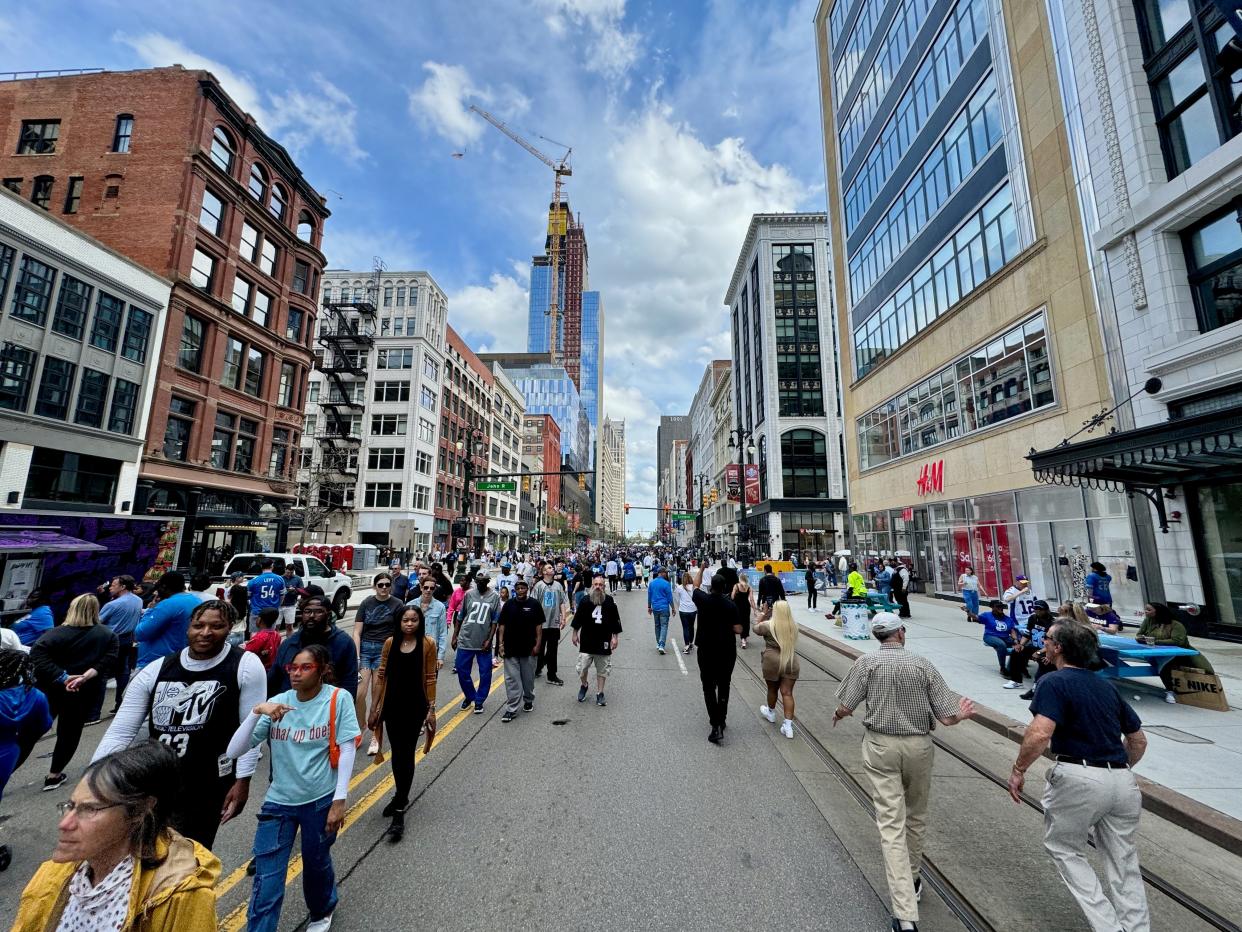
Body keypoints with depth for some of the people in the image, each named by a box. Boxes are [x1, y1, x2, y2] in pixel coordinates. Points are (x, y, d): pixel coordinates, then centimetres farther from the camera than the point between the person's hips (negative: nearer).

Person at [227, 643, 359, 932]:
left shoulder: (338, 698, -14)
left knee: (317, 864, 19)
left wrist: (340, 800, -14)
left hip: (321, 800, -1)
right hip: (279, 801, 1)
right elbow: (233, 751, -10)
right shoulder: (277, 703, -6)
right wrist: (257, 711, -24)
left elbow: (347, 749, -12)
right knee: (266, 881, 0)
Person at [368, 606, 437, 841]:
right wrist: (374, 707, 3)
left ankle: (399, 811, 13)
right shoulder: (390, 643, -3)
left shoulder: (428, 644, -10)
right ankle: (402, 796, 38)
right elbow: (381, 676, 3)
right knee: (397, 753, 16)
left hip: (415, 707, -3)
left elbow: (430, 679, -5)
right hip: (392, 705, 3)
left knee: (406, 754, 2)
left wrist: (431, 710, -4)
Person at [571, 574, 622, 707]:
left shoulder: (610, 601, -1)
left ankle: (600, 693, 22)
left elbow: (615, 620, 3)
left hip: (604, 642, 0)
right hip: (586, 641, 0)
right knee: (582, 667, 3)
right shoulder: (585, 600, -2)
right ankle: (583, 686, 31)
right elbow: (577, 617, 5)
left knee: (602, 669, 8)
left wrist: (615, 637, 1)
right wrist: (575, 634, 6)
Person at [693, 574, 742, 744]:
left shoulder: (703, 600, -9)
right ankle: (721, 721, 25)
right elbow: (738, 630, -10)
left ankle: (716, 725, -6)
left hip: (706, 651, -1)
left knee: (709, 688, 5)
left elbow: (695, 586, 12)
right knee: (724, 686, 18)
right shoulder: (730, 604, -11)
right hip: (727, 651, 1)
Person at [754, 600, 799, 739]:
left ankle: (771, 713, 40)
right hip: (791, 662, 3)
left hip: (772, 662, -3)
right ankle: (788, 725, 0)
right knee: (787, 693, 4)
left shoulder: (768, 625, -10)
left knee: (772, 689, 18)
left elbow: (756, 629, 8)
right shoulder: (794, 626, 2)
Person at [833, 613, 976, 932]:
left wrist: (837, 715, 12)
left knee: (891, 824, 2)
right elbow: (946, 717, -4)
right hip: (919, 746, 3)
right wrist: (963, 713, 18)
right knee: (916, 816, 24)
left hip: (880, 746, -2)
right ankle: (912, 881, 43)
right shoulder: (923, 664, -6)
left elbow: (845, 707, -11)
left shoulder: (867, 662, -10)